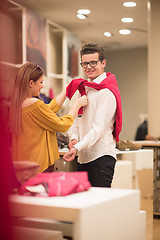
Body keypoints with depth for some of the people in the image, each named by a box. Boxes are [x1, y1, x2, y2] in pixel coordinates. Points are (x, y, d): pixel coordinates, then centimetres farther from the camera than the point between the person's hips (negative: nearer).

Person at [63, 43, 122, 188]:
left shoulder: (107, 92, -9)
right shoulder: (83, 88, 16)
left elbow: (99, 128, -17)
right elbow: (75, 118, 14)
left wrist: (77, 148, -26)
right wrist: (74, 138, -6)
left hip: (101, 156, -8)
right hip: (83, 157, 8)